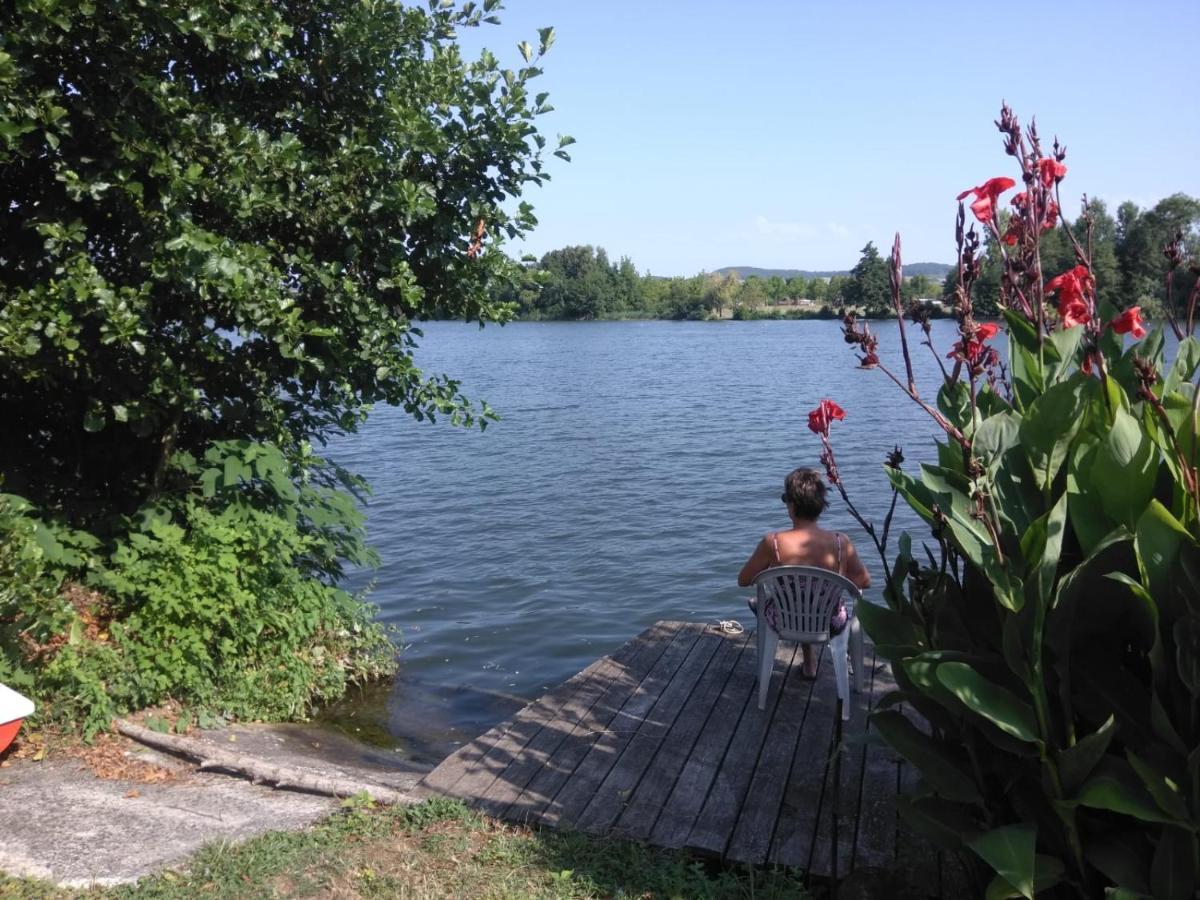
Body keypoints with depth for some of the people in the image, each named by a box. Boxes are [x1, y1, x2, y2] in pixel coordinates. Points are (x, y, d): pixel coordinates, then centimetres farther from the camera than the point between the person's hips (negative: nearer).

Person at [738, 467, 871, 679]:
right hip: (829, 625, 1)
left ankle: (809, 659, 54)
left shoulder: (773, 542, -24)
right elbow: (865, 581, -3)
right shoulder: (840, 542, -20)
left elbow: (743, 581, -9)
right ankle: (809, 661, 49)